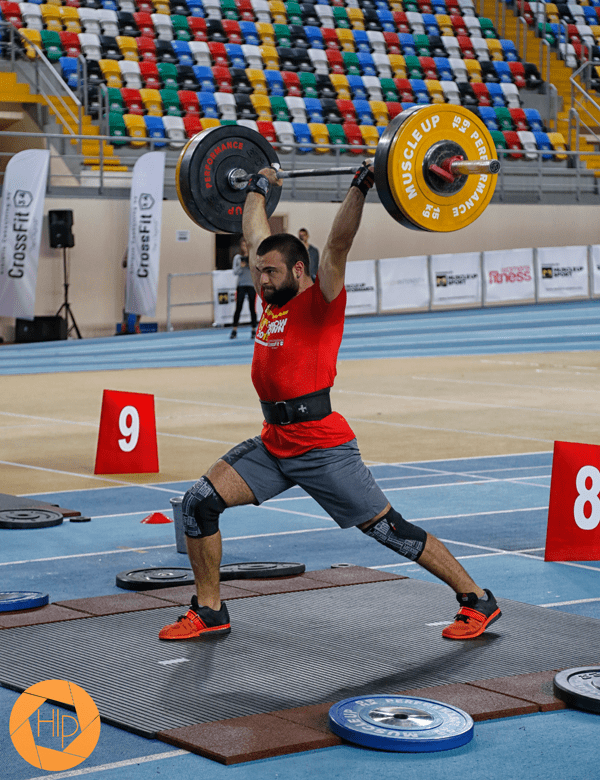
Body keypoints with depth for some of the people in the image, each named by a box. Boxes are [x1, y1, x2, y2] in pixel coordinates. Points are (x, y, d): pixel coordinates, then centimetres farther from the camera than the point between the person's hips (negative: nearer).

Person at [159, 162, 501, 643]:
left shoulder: (322, 301, -8)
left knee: (387, 528, -2)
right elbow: (256, 236, 24)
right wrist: (259, 188, 33)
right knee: (199, 503, -3)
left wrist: (360, 188, -23)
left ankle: (478, 602, 9)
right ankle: (209, 612, 10)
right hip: (274, 444, 7)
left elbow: (338, 244, -21)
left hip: (322, 448, -7)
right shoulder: (273, 298, 11)